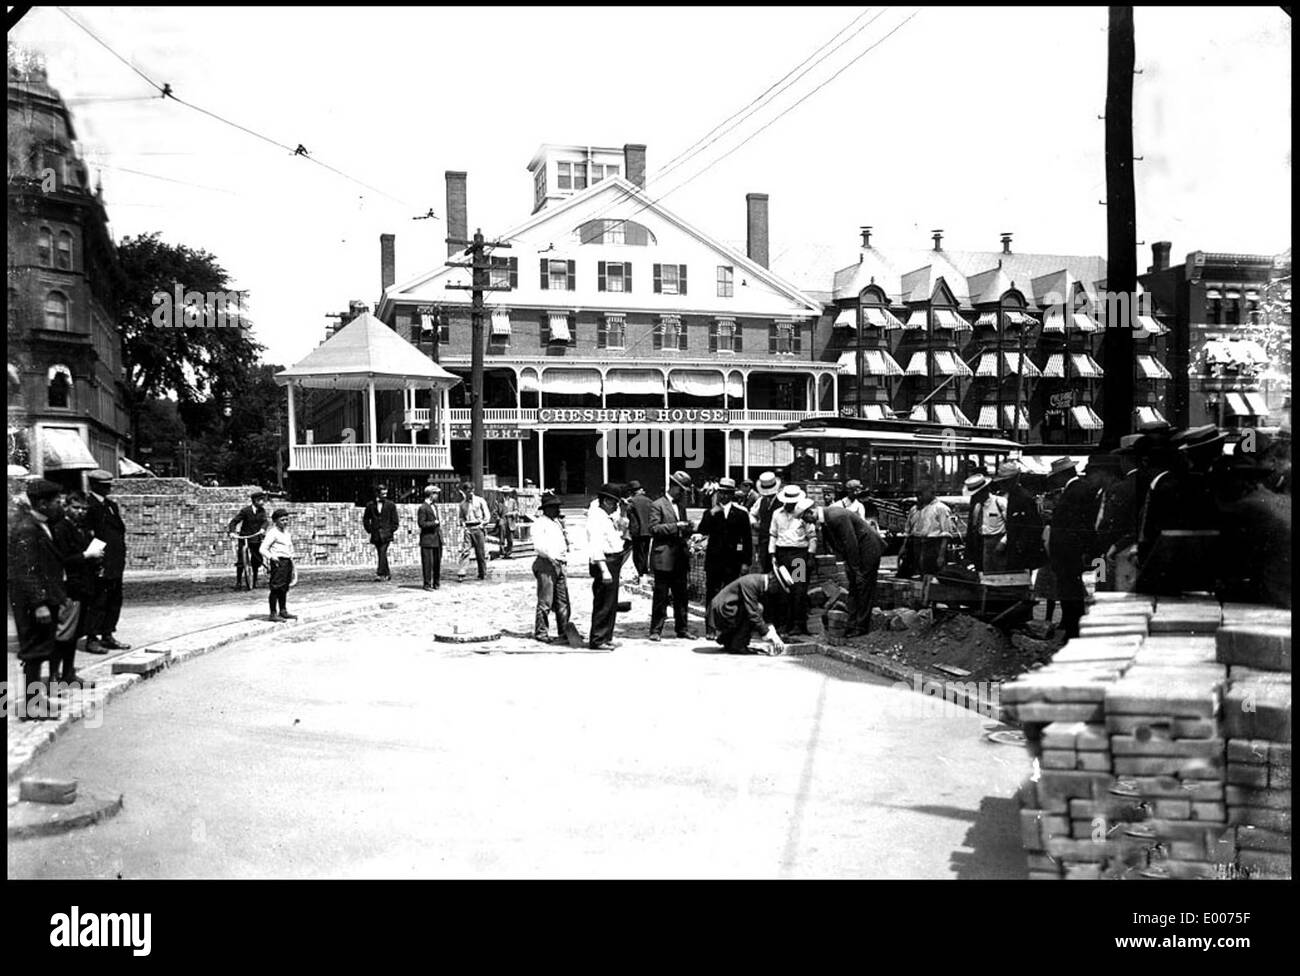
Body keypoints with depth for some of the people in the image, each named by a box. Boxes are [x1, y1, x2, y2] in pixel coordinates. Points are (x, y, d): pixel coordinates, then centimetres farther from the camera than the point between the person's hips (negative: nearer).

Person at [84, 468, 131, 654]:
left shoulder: (111, 504, 15)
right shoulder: (89, 505, -13)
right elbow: (89, 535, -18)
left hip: (115, 563, 9)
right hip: (101, 563, -9)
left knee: (115, 599, 13)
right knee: (98, 601, -3)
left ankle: (107, 635, 22)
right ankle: (92, 639, 5)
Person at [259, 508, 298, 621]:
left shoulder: (286, 533, 17)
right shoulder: (273, 533, -9)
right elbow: (263, 549, -14)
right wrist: (271, 557, -29)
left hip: (287, 561, 8)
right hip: (278, 562, -8)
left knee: (284, 589, 15)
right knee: (276, 589, -6)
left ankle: (283, 611, 23)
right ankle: (273, 613, -2)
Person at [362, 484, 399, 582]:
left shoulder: (390, 505, 2)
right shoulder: (370, 505, 5)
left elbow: (395, 520, 5)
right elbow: (366, 519, 14)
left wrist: (392, 531, -1)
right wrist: (369, 530, 6)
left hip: (386, 534, -3)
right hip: (376, 535, 3)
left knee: (382, 553, -15)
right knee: (381, 555, 8)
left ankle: (380, 574, -18)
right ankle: (387, 574, 20)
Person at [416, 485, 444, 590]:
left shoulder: (434, 506, 17)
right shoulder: (423, 508, -12)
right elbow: (421, 523, -16)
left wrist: (439, 521, 13)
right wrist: (434, 523, -16)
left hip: (438, 539, 8)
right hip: (428, 539, -8)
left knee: (437, 562, 11)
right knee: (428, 563, -4)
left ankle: (436, 583, 19)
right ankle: (427, 584, 3)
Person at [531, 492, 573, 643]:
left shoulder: (557, 522, 19)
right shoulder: (539, 523, -7)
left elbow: (564, 542, 26)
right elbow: (538, 545, -18)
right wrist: (551, 556, -25)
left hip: (559, 564, 8)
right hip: (546, 563, -8)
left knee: (563, 601, 9)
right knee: (545, 601, -5)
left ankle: (564, 631, 15)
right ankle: (541, 632, 2)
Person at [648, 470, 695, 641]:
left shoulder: (681, 505, 18)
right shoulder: (658, 505, -4)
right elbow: (654, 528, -13)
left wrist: (686, 529, 2)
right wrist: (675, 527, -18)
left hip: (680, 558, 7)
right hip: (664, 557, -7)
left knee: (681, 595, 10)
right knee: (661, 596, -3)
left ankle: (682, 628, 16)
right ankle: (656, 630, 3)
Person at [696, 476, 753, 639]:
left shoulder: (741, 513, 4)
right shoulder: (711, 513, 9)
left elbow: (747, 539, 4)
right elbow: (702, 531, -8)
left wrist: (746, 562, -2)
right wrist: (712, 513, -15)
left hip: (732, 560, -1)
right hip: (713, 558, 1)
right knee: (712, 594, 2)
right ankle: (711, 629, 6)